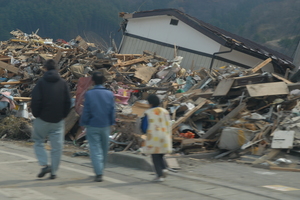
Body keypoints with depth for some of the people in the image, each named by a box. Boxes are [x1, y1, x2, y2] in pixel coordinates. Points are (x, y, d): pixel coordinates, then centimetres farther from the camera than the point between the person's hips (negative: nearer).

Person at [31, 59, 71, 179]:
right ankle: (53, 172, 9)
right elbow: (68, 102, 1)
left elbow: (35, 101, -11)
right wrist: (63, 115, 10)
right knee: (57, 146, 7)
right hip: (58, 120, 2)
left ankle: (44, 165, -1)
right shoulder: (63, 83, 2)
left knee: (38, 142, 15)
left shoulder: (41, 83, -7)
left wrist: (36, 115, 2)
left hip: (42, 119, -2)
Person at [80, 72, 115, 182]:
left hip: (93, 126, -3)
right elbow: (112, 111, 5)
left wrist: (83, 123, 4)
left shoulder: (89, 94, -10)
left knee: (95, 149, -2)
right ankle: (100, 170, 30)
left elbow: (86, 111, -8)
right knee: (104, 149, 17)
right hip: (105, 126, 3)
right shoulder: (110, 94, -1)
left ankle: (98, 173, -11)